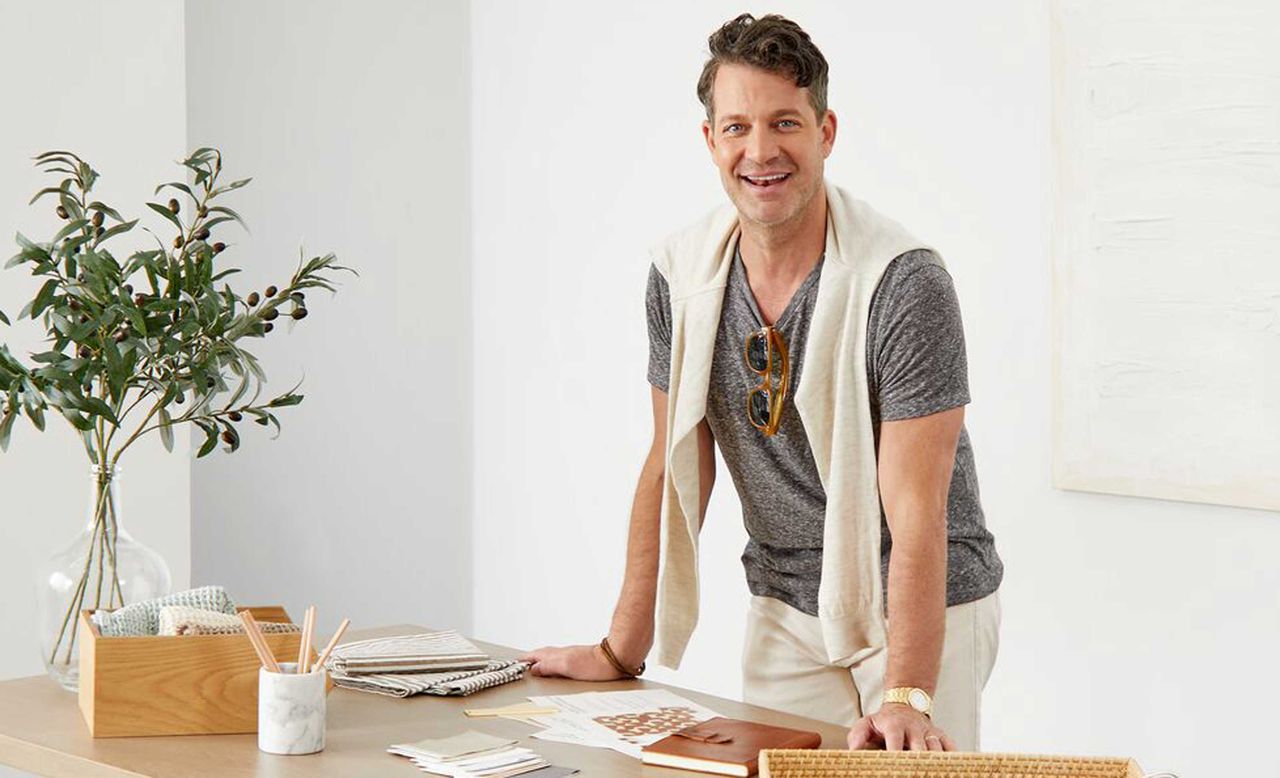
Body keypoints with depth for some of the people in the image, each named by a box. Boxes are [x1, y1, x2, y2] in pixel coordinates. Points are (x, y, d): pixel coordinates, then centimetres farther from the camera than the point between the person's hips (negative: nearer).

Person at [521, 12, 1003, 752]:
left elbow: (916, 509, -24)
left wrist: (906, 697, -33)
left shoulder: (903, 282, -21)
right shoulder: (681, 274, -4)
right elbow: (674, 465, 4)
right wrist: (622, 651, 2)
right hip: (786, 609, 4)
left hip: (923, 608, -4)